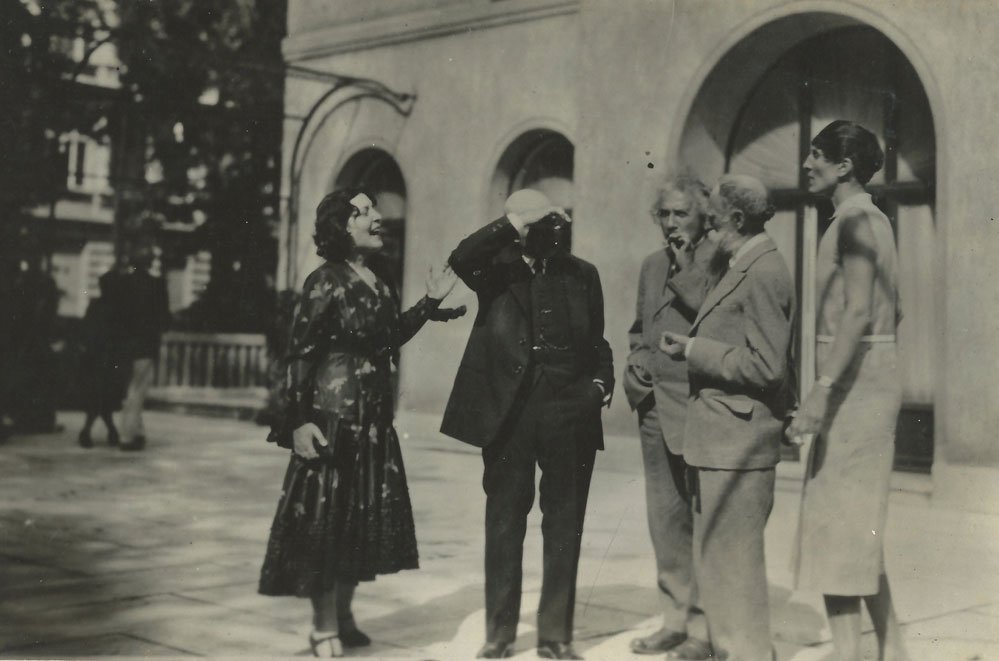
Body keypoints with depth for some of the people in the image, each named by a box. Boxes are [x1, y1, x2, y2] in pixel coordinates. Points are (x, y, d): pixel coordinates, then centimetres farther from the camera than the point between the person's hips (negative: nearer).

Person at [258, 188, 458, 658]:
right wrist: (299, 420, -19)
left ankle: (344, 616, 25)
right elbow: (300, 354, -14)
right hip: (334, 415, -8)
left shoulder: (378, 279, 10)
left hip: (374, 417, 8)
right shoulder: (326, 281, -12)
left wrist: (430, 301, 10)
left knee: (365, 515, 12)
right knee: (325, 515, 0)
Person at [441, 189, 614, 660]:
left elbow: (596, 340, 14)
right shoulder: (497, 271, 3)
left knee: (564, 527, 7)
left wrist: (602, 379, -2)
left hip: (569, 414, 2)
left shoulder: (582, 275, 10)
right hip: (508, 412, -1)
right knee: (504, 524, 7)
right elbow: (460, 258, -19)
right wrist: (510, 227, -19)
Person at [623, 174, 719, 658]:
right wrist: (635, 365, 9)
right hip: (656, 408, 7)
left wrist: (688, 269, -16)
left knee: (704, 519, -4)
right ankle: (675, 620, 23)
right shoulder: (652, 265, 17)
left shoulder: (721, 260, -6)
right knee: (665, 518, 12)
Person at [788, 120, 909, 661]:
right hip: (871, 373, 10)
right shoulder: (872, 219, 16)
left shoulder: (855, 220, -13)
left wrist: (823, 388, -30)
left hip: (854, 378, -10)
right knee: (857, 523, 15)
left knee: (837, 520, -7)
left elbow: (859, 311, -24)